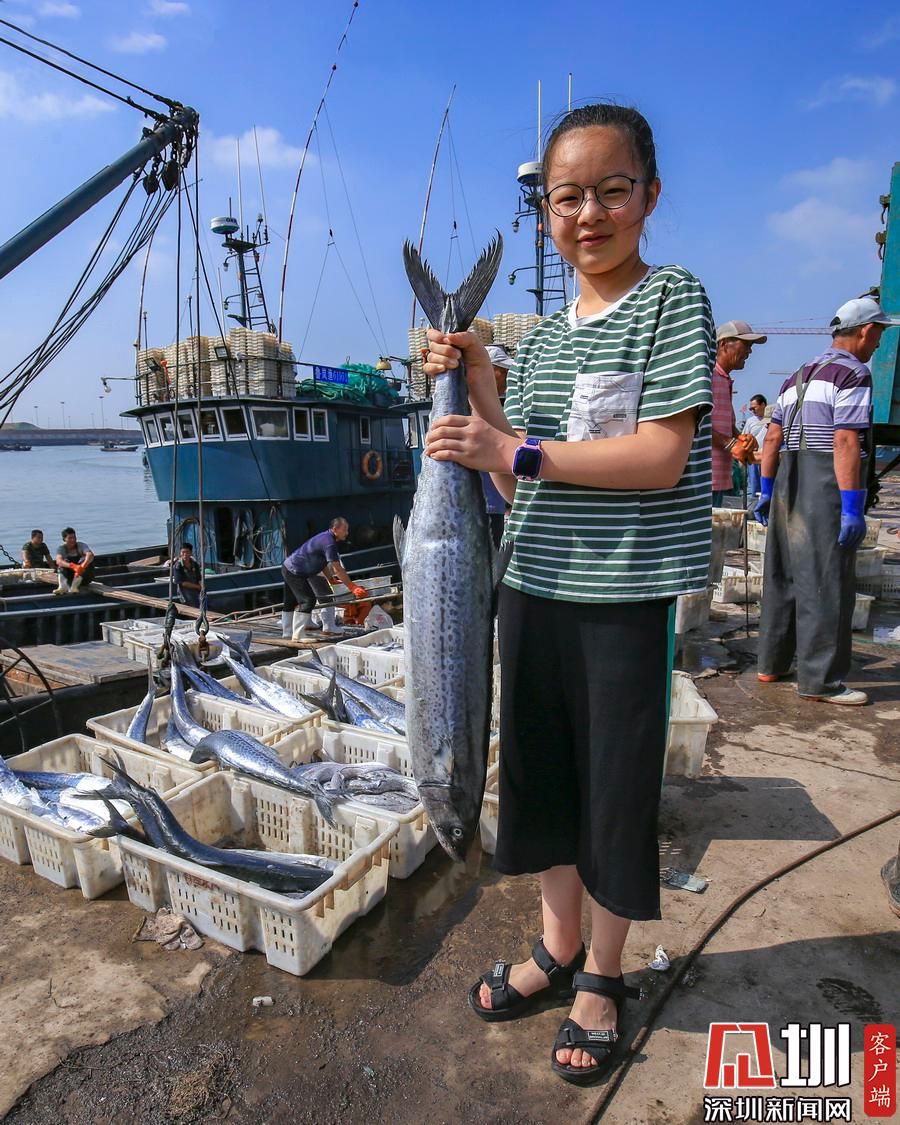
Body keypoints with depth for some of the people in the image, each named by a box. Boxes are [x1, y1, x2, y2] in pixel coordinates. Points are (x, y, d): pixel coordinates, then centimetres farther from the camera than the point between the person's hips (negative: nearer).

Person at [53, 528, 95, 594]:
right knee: (64, 562, -21)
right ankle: (62, 587, -42)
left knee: (85, 559, -25)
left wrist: (82, 567, -46)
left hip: (84, 578, -1)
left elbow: (90, 555, -28)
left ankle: (74, 587, -40)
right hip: (70, 578, 1)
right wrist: (72, 566, -42)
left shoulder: (81, 545, -6)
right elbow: (58, 561, -23)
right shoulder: (61, 548, -3)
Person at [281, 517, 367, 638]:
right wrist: (353, 587, -26)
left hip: (288, 568, 11)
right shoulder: (329, 543, -23)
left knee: (291, 602, 16)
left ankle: (287, 634, 26)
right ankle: (297, 636, -13)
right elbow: (337, 569, -27)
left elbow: (322, 562, 17)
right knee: (308, 600, -13)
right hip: (294, 571, -11)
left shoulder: (326, 537, 7)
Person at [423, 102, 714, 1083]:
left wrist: (518, 451, -19)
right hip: (533, 587, 6)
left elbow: (663, 457, -15)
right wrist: (476, 383, -1)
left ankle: (602, 975, 33)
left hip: (629, 596, -5)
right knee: (542, 772, 15)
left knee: (616, 784, 8)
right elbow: (520, 485, 8)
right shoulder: (541, 338, 13)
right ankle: (557, 948, 39)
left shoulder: (673, 299, -3)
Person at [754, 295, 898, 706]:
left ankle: (771, 664, 21)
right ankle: (819, 680, 0)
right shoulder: (853, 373, -7)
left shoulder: (798, 376, 19)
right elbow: (846, 444, -16)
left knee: (782, 576, 13)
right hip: (826, 485, -8)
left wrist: (766, 491, 18)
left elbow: (773, 438, 16)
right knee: (827, 583, -4)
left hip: (789, 480, 9)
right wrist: (852, 508, -18)